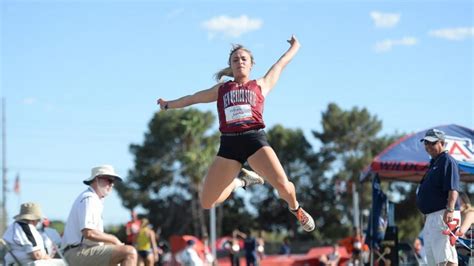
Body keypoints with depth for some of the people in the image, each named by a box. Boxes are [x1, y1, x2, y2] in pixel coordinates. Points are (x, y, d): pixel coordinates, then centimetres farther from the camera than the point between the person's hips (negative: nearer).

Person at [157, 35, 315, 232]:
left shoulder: (261, 85, 18)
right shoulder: (221, 89, 23)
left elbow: (281, 63, 30)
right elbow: (193, 98, 36)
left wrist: (294, 47, 46)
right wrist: (169, 104, 45)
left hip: (255, 139, -2)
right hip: (229, 144, 2)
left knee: (283, 186, -23)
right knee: (207, 203, -1)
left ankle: (296, 209, 14)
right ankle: (238, 183, 29)